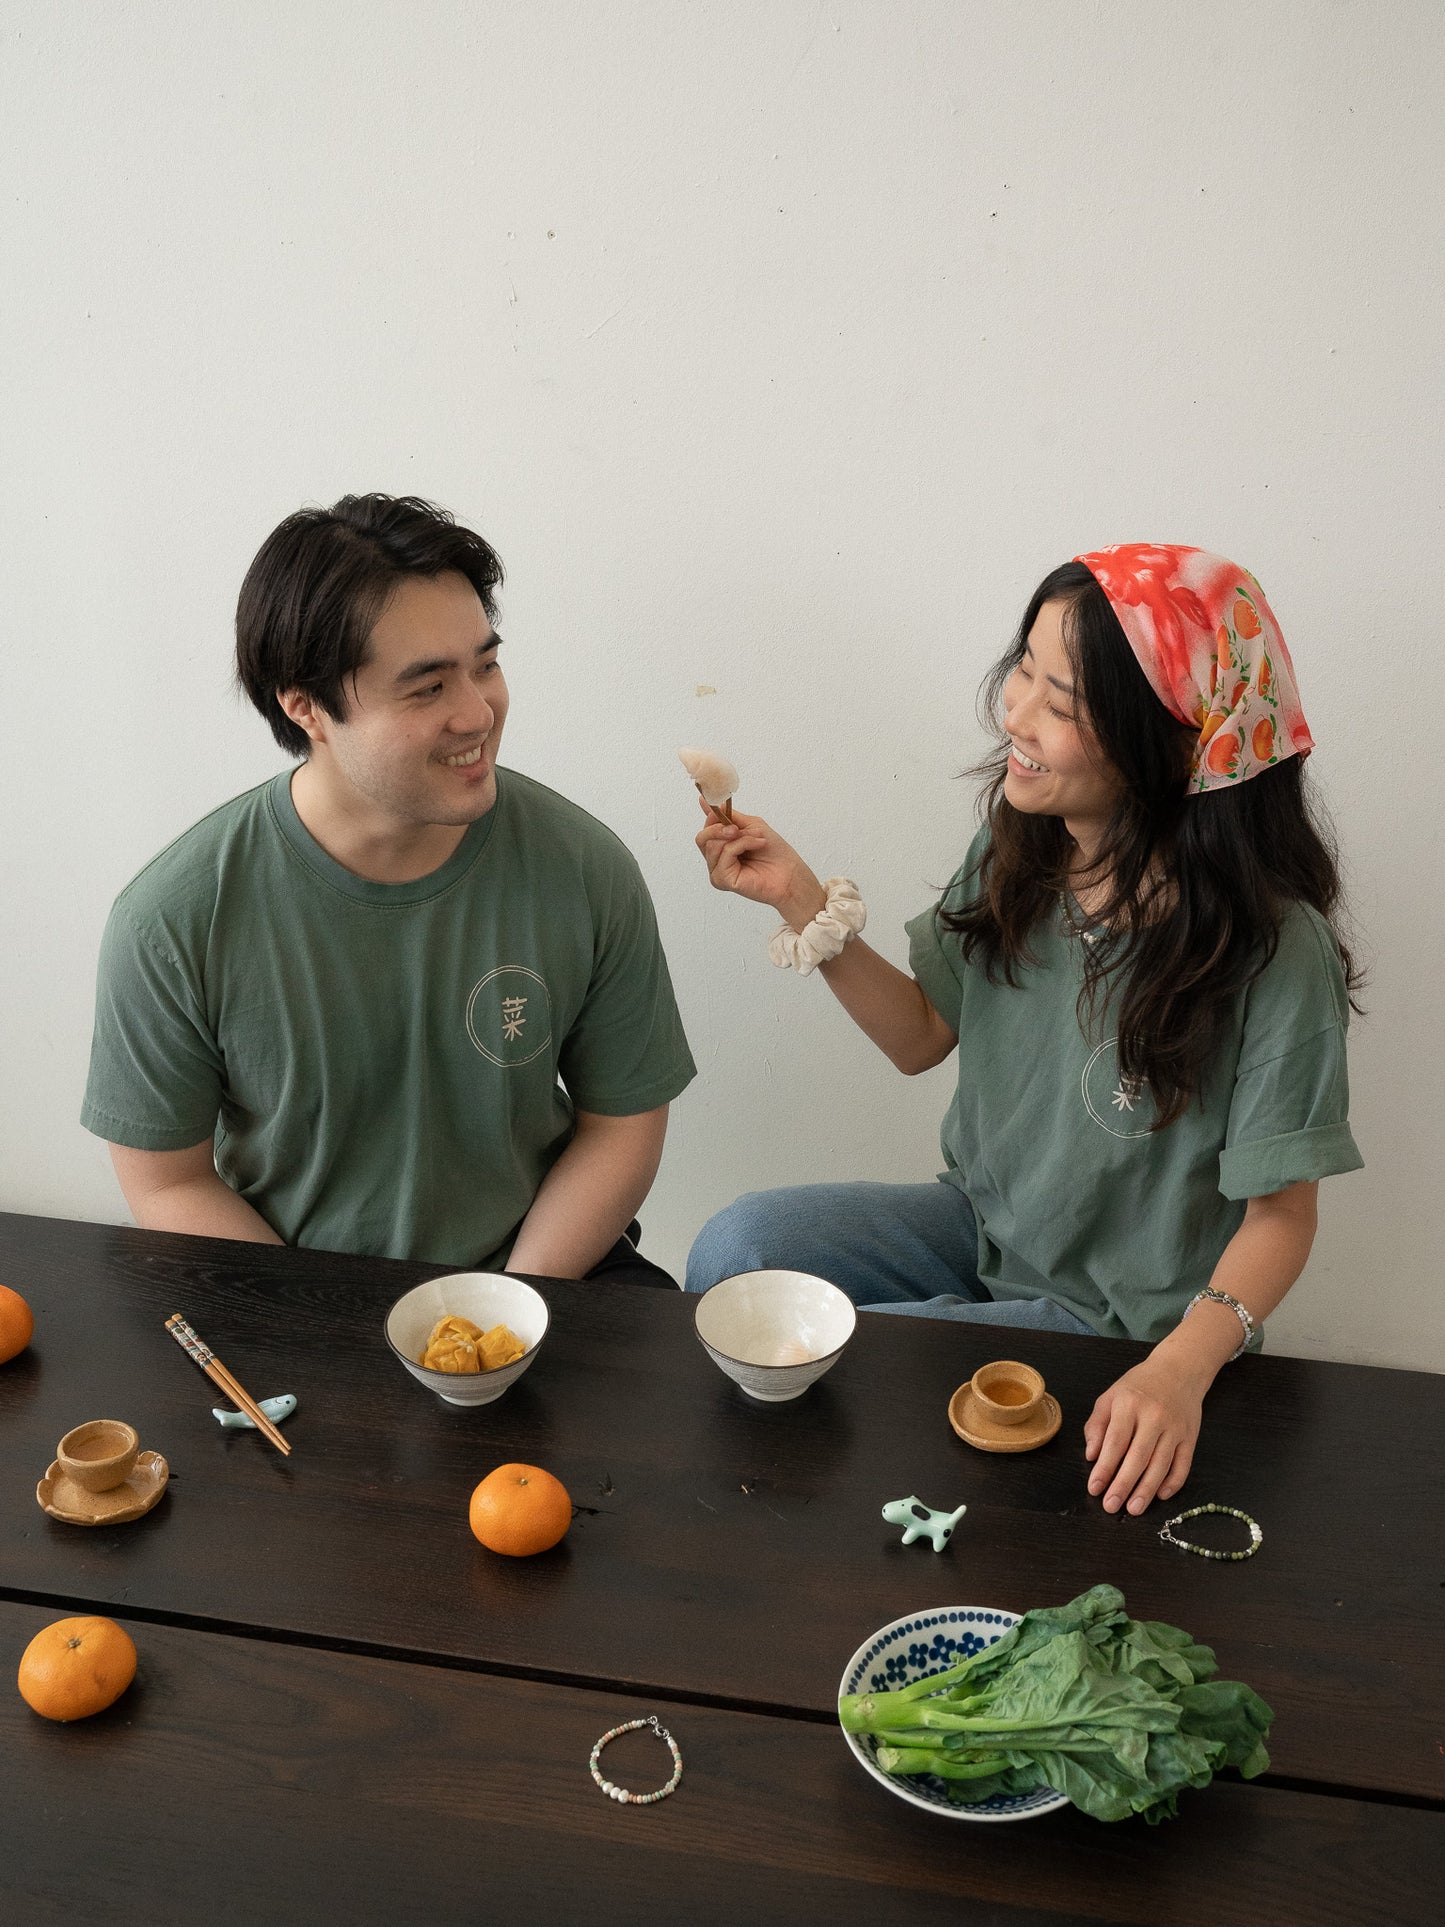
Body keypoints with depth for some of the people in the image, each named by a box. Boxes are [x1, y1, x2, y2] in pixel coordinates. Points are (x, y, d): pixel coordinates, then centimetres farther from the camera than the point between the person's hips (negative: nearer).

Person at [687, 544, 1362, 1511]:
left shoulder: (1274, 951, -26)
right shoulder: (1020, 842, -9)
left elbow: (1280, 1213, -17)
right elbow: (923, 1036, 2)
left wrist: (1181, 1370, -34)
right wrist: (806, 901, -11)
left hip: (1111, 1316, -5)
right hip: (979, 1225, 6)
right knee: (733, 1251, -11)